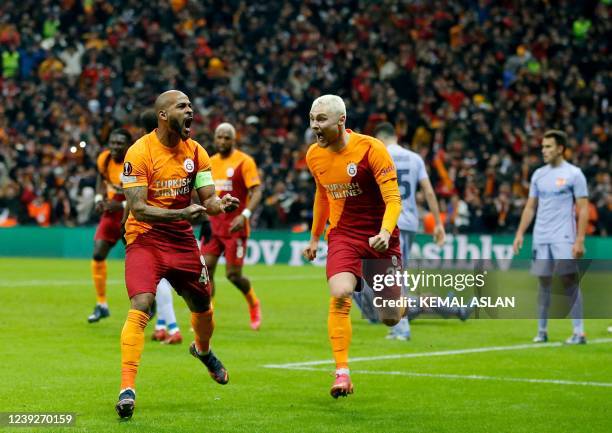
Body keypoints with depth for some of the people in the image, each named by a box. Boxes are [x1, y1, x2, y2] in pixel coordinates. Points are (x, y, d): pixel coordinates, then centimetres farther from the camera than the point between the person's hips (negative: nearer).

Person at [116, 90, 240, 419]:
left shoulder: (195, 152, 2)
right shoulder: (140, 152, -15)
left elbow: (208, 198, 2)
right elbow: (138, 209, -20)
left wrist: (221, 204, -23)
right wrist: (182, 213, -33)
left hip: (183, 241, 5)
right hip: (145, 240, -5)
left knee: (203, 308, 18)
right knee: (140, 307, -24)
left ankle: (202, 350, 54)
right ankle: (127, 389, -23)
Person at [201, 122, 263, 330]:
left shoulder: (244, 161, -7)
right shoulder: (210, 162, 11)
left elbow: (256, 192, -14)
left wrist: (245, 215, -27)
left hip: (235, 227, -5)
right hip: (213, 225, 5)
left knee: (233, 274, -4)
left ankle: (254, 305, 24)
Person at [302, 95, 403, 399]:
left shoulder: (371, 149, -16)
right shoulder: (314, 156, 2)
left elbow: (393, 199, -19)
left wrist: (385, 232, -36)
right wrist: (314, 237, 26)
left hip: (379, 236, -3)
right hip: (342, 235, 3)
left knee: (391, 319, 3)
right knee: (340, 295, -25)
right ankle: (342, 373, -20)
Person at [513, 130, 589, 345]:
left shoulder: (574, 174, -3)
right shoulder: (538, 174, 12)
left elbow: (583, 209, -6)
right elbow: (530, 207, 17)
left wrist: (580, 240, -13)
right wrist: (520, 233, 7)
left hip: (564, 238, -5)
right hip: (541, 238, 5)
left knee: (570, 282, -8)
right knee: (544, 283, 8)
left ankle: (579, 332, -5)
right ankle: (542, 331, 14)